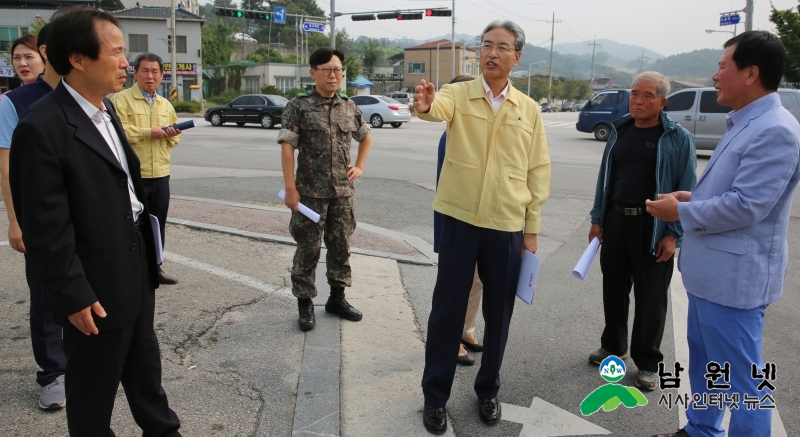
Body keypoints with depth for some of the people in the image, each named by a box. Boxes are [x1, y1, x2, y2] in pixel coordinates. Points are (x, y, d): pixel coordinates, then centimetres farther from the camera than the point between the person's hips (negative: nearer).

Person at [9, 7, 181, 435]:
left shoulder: (105, 107, 6)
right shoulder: (42, 127, -21)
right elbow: (46, 228, -20)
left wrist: (146, 252, 13)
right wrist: (74, 297, -17)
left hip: (136, 265, 9)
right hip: (97, 284, -8)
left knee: (145, 364, 25)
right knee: (94, 386, 13)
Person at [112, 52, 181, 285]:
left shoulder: (166, 104, 15)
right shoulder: (121, 99, -5)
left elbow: (174, 138, 20)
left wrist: (171, 134, -3)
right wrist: (149, 132, -19)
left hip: (160, 174, 6)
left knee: (158, 224, 14)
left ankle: (155, 267, 27)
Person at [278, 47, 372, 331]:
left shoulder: (349, 107, 8)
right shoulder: (299, 106, -5)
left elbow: (366, 137, 25)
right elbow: (287, 147, -11)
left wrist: (360, 167, 12)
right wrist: (290, 188, -16)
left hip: (343, 191, 4)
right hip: (311, 192, -4)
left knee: (341, 246, 12)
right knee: (308, 248, 3)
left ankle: (337, 297, 27)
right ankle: (304, 303, 17)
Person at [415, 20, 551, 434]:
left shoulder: (529, 110, 5)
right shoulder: (458, 94, -1)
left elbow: (538, 171, 7)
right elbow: (439, 108, -26)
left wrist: (532, 227, 5)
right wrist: (424, 106, -50)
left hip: (508, 226, 2)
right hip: (460, 219, -2)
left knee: (498, 313, 13)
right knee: (447, 309, 5)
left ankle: (488, 391, 32)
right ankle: (435, 396, 21)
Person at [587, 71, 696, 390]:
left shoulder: (678, 138, -7)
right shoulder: (619, 131, 8)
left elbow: (686, 189, -9)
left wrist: (673, 234, -14)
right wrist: (597, 217, 9)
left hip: (653, 227, -4)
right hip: (616, 221, 5)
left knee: (650, 297, 5)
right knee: (613, 289, 15)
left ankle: (647, 362, 21)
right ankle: (613, 346, 34)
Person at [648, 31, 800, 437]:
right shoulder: (744, 123, 12)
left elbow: (745, 205, -26)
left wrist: (680, 212, -14)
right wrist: (692, 195, 5)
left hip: (734, 275, -11)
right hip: (710, 268, 11)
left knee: (740, 376, 2)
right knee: (704, 359, 23)